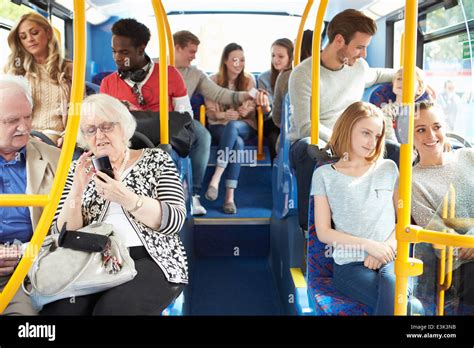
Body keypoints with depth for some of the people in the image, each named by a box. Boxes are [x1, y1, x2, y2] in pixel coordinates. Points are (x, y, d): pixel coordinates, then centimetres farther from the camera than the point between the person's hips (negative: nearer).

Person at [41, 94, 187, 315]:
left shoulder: (155, 160, 6)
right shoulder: (78, 170, 13)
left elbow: (175, 220, -7)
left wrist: (126, 198, -20)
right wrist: (76, 191, -11)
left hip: (148, 260, -2)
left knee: (112, 308, -31)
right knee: (57, 308, -28)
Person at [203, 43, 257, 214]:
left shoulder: (249, 80, 9)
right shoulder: (213, 80, 4)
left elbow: (251, 109, 5)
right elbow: (210, 112, 0)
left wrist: (246, 111, -20)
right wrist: (224, 115, -22)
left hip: (244, 127, 1)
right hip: (219, 127, 0)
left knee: (232, 127, -37)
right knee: (237, 143, -36)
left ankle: (215, 179, -45)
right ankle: (229, 196, -42)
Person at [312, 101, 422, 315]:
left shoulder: (388, 169, 14)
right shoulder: (324, 175, 7)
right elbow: (323, 232, 2)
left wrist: (386, 247, -6)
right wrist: (368, 245, -9)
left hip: (389, 260, 2)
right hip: (350, 264, -2)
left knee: (393, 301, -33)